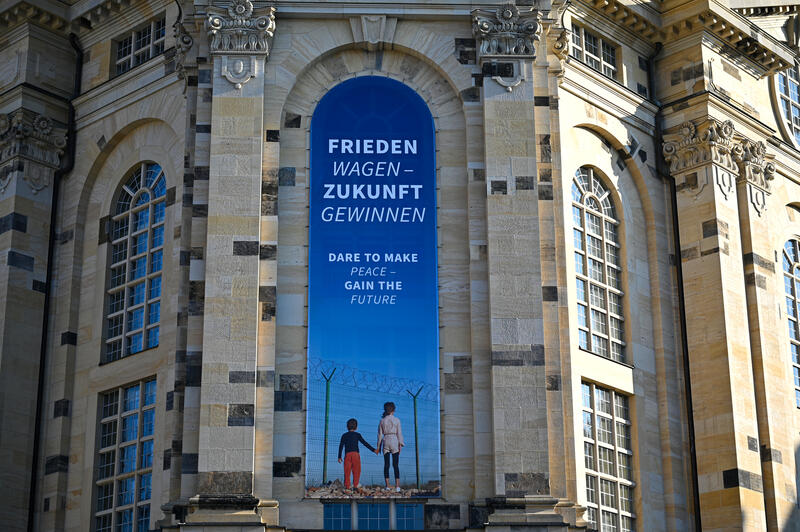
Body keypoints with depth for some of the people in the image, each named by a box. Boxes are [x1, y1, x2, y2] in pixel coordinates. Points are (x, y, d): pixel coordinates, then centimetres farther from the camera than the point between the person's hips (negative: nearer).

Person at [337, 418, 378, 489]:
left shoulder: (344, 435, 11)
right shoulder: (357, 435, 8)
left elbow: (341, 446, 6)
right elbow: (365, 443, 3)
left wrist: (339, 457, 9)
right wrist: (373, 450, 4)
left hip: (347, 454, 1)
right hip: (355, 453, -1)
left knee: (347, 470, 2)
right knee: (356, 469, 5)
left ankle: (347, 485, -1)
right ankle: (355, 484, 1)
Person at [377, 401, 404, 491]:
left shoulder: (382, 421, 5)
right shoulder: (397, 420, -1)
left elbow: (380, 434, 5)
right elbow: (399, 433, -3)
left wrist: (379, 446, 10)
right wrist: (400, 444, 1)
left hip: (386, 441, 1)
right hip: (394, 441, -1)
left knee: (386, 464, 3)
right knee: (395, 464, 0)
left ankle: (387, 485, -2)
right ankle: (397, 485, -7)